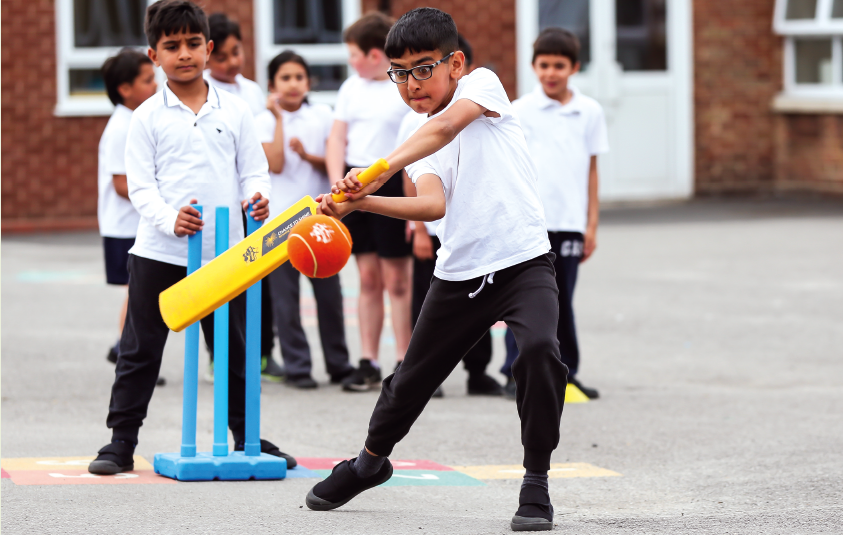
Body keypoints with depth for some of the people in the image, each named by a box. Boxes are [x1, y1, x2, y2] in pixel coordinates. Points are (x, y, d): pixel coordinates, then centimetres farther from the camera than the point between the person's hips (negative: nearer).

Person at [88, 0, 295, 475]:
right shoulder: (148, 117, 0)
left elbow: (253, 171, 7)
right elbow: (141, 186, -4)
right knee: (140, 350, 2)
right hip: (159, 252, -2)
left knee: (236, 350, 11)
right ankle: (122, 440, 9)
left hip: (225, 253, 2)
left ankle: (246, 437, 24)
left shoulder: (234, 110, 6)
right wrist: (170, 218, -21)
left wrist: (258, 197, -16)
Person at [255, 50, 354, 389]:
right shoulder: (264, 121, 0)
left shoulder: (322, 116, 7)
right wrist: (279, 119, -9)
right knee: (285, 295, -2)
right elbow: (275, 164, -13)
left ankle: (339, 364, 14)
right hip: (280, 218, -2)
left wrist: (307, 155, -14)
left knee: (329, 291, 4)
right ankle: (297, 367, 5)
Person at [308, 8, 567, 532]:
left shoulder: (482, 82, -3)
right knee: (413, 375, 16)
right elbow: (433, 204, -10)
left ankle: (537, 484, -16)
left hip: (524, 261, -6)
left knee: (540, 349, -30)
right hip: (459, 274, 6)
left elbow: (448, 125, -26)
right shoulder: (422, 143, 10)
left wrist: (383, 169, -36)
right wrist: (361, 201, -24)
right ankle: (371, 460, 44)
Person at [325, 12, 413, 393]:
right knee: (368, 277, 8)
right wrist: (338, 183, -2)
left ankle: (403, 364, 1)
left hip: (392, 182, -5)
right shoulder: (351, 87, 12)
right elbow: (337, 139, 13)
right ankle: (368, 363, 11)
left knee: (397, 279, -3)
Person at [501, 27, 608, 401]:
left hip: (570, 223, 2)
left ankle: (565, 373, 17)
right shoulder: (521, 111, 0)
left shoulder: (589, 112, 8)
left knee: (562, 300, 9)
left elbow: (590, 170, 11)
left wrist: (591, 225, 9)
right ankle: (517, 371, 4)